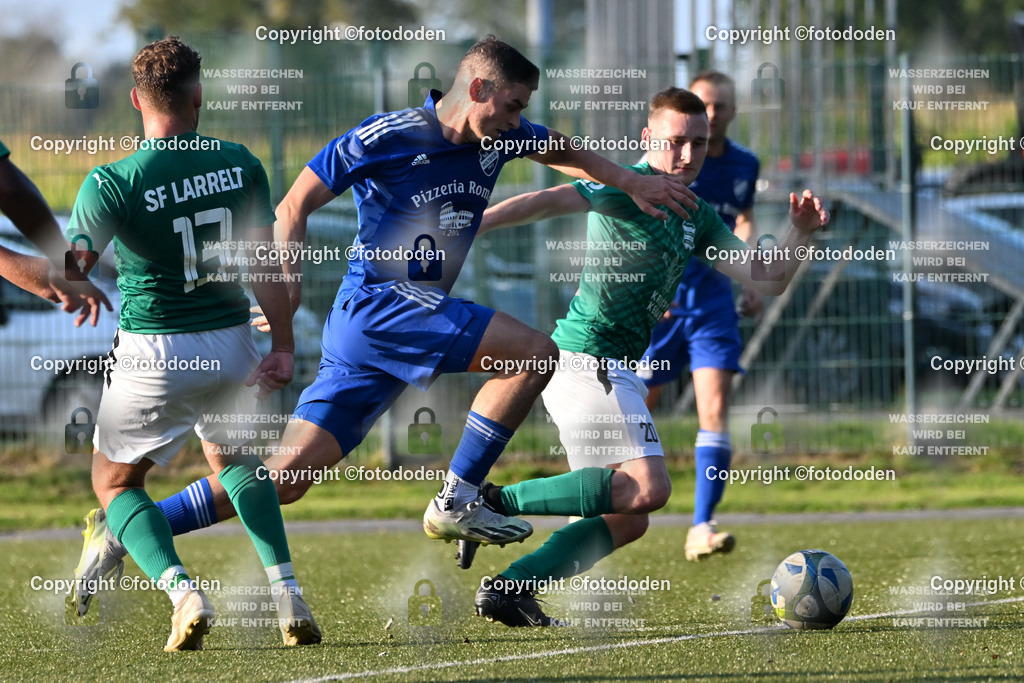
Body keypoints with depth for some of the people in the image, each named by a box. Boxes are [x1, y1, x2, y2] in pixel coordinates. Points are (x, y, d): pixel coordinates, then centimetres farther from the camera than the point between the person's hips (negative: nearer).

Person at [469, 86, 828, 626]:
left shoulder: (695, 218, 18)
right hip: (589, 357, -9)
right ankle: (498, 501, -16)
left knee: (626, 519, 9)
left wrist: (799, 235, -4)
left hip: (613, 371, 9)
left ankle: (508, 590, 6)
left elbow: (765, 281, 14)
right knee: (647, 486, -19)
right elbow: (548, 202, -21)